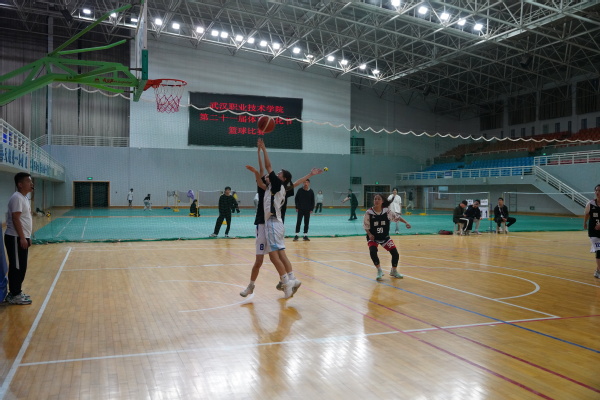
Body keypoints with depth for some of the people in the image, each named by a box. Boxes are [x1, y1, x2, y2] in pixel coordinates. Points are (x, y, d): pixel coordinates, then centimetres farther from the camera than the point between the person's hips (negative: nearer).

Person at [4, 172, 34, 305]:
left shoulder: (24, 197, 15)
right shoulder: (17, 198, -16)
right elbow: (15, 219, -20)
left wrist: (27, 237, 21)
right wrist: (22, 238, -20)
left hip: (22, 238, 10)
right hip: (16, 238, -10)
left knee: (21, 267, 14)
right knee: (16, 267, -3)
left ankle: (16, 292, 24)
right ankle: (14, 296, 5)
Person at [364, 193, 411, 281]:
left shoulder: (387, 211, -9)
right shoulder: (369, 212, -14)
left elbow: (397, 217, -5)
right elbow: (365, 225, -5)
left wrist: (406, 223, -18)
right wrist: (369, 234, -19)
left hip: (385, 237, 2)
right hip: (373, 238, -2)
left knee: (395, 253, -5)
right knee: (372, 252, -29)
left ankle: (394, 271, 26)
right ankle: (379, 271, -4)